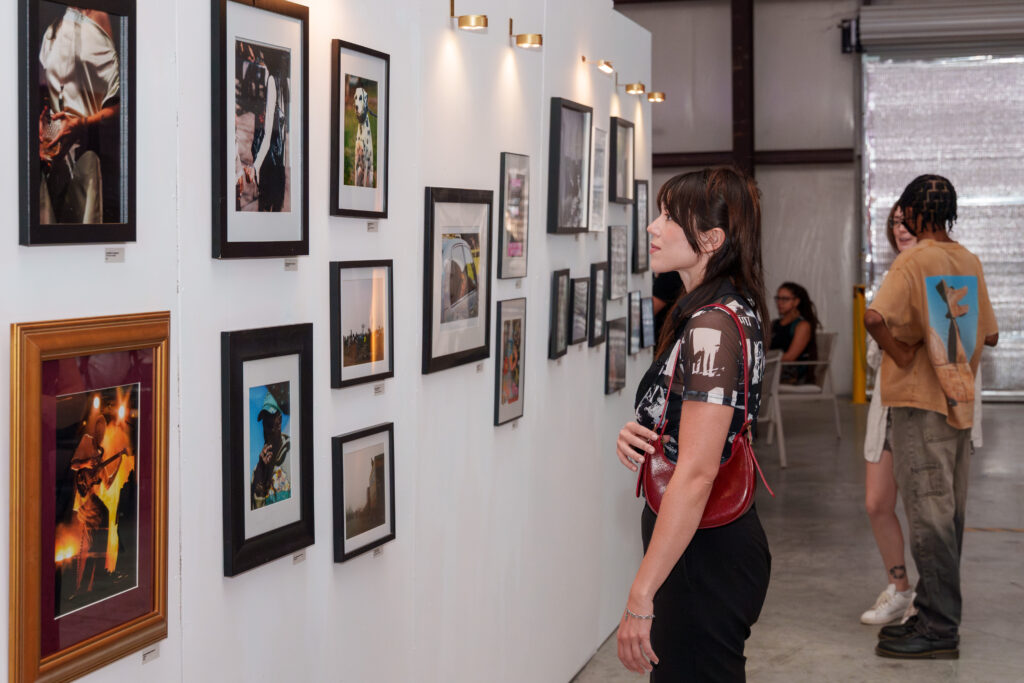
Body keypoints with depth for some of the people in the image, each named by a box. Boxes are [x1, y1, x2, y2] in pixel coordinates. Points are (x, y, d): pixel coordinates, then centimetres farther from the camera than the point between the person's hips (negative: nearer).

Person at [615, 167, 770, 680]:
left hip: (704, 557, -10)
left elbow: (696, 473, -26)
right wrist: (638, 436, 0)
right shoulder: (730, 311, 11)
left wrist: (640, 597, -25)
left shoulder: (712, 327, -21)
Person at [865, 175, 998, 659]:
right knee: (947, 516, 12)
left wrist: (898, 352, -14)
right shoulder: (970, 263, 10)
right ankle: (935, 616, 20)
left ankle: (938, 629, -2)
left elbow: (874, 316, -29)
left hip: (921, 402, -8)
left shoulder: (913, 262, -13)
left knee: (929, 516, -5)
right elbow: (990, 334, 17)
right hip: (960, 401, 8)